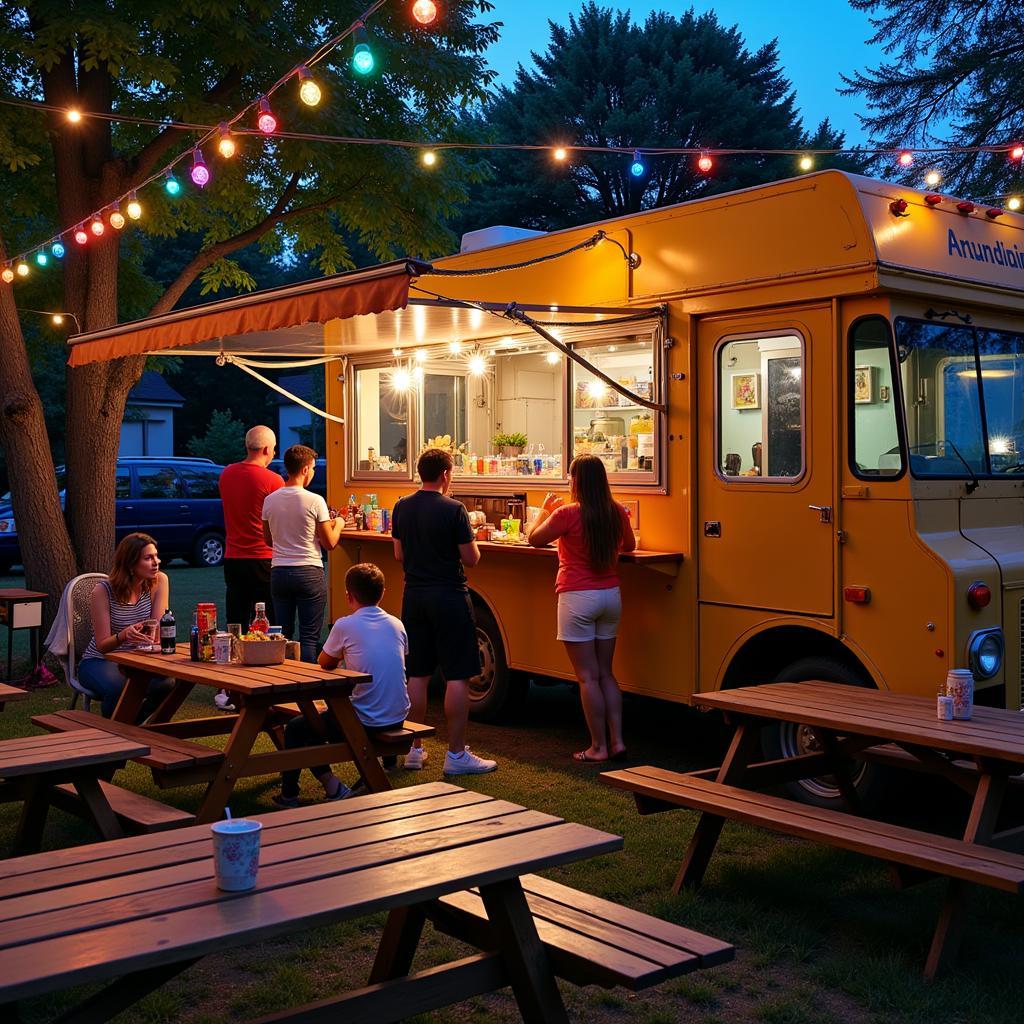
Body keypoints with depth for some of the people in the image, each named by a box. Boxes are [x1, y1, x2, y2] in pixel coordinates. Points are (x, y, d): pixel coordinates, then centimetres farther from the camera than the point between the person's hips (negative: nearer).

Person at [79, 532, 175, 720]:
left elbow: (159, 629, -11)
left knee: (167, 685, -28)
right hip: (99, 661, -3)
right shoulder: (103, 591, -16)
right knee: (118, 689, -37)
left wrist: (154, 637, -36)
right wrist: (123, 636, -38)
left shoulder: (159, 581, -6)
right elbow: (102, 645, -16)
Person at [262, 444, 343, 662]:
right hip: (309, 572, -5)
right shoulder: (315, 501, -11)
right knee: (309, 637, 2)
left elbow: (269, 540, 14)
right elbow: (330, 543, -7)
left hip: (279, 572, 5)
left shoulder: (270, 500, 3)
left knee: (282, 634, 13)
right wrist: (337, 524, 13)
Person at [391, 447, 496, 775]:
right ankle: (456, 754, 2)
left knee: (417, 675, 13)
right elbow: (472, 559, -10)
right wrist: (468, 535, 8)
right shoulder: (454, 509, -14)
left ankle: (414, 749, 19)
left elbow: (399, 556, 12)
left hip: (414, 596, 6)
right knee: (457, 677, 0)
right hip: (449, 597, -6)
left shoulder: (402, 508, 4)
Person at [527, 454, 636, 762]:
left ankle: (598, 747, 6)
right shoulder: (617, 512, 1)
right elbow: (629, 545, 18)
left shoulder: (566, 514, -14)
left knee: (588, 676, 2)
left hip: (578, 598, -5)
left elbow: (534, 538, 0)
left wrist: (545, 509, 14)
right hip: (611, 596, 5)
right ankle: (617, 741, 14)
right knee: (605, 673, 15)